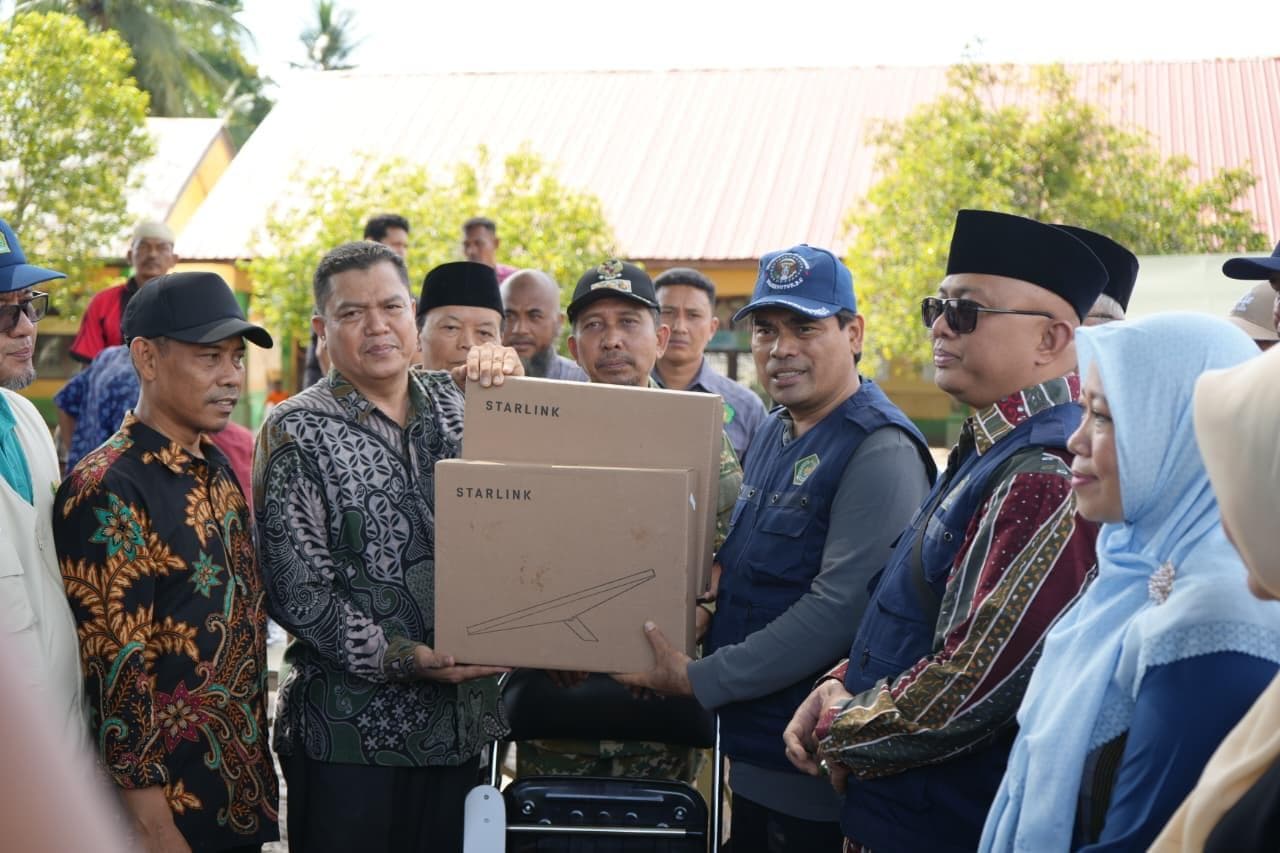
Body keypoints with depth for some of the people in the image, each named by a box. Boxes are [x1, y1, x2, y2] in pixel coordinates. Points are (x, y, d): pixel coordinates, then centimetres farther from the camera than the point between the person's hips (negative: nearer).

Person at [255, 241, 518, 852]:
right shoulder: (298, 433, -6)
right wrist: (406, 659, -19)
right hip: (351, 734, -4)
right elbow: (297, 592, -11)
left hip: (461, 718, 5)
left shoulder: (457, 403, 8)